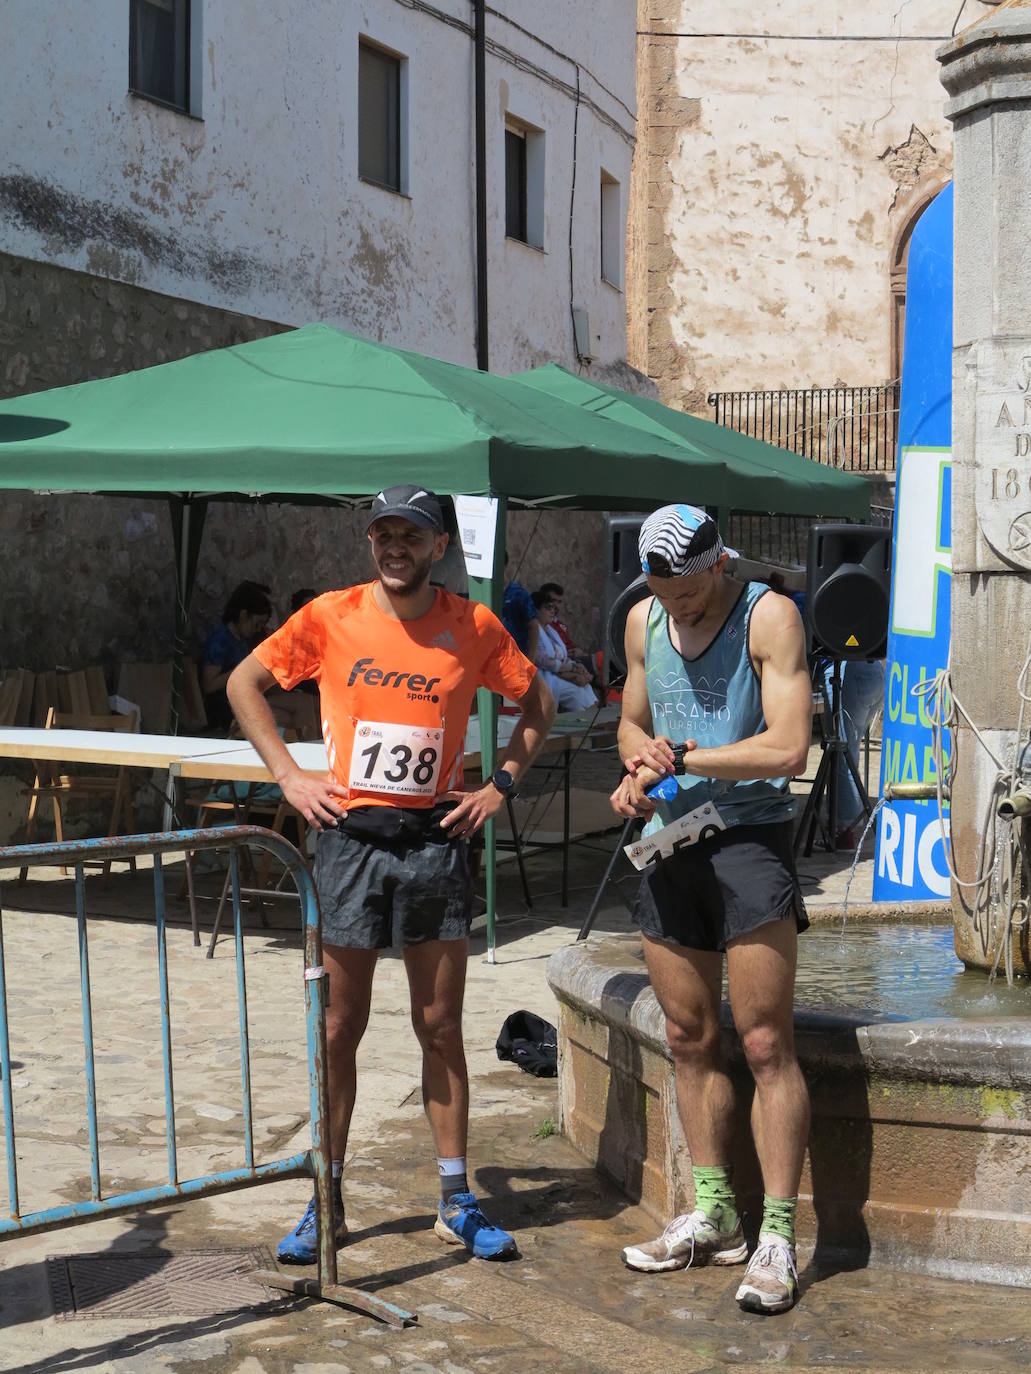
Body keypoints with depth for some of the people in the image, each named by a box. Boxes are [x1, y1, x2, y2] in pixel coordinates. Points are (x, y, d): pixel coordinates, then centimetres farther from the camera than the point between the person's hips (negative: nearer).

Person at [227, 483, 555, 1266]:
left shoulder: (474, 626, 0)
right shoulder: (330, 617, -1)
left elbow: (538, 702, 13)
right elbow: (245, 683, 9)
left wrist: (500, 786, 3)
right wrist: (289, 774, 0)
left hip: (435, 839, 0)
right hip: (350, 837, 0)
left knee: (441, 1027, 6)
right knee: (341, 1028, 6)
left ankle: (456, 1202, 15)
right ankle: (327, 1200, 16)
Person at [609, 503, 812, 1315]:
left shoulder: (769, 617, -9)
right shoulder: (644, 620, 10)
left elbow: (787, 747, -18)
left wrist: (681, 760, -13)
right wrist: (643, 760, -1)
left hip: (750, 838, -6)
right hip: (670, 842, 6)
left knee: (766, 1043, -6)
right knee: (689, 1039, 11)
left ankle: (778, 1237, -1)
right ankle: (714, 1216, 22)